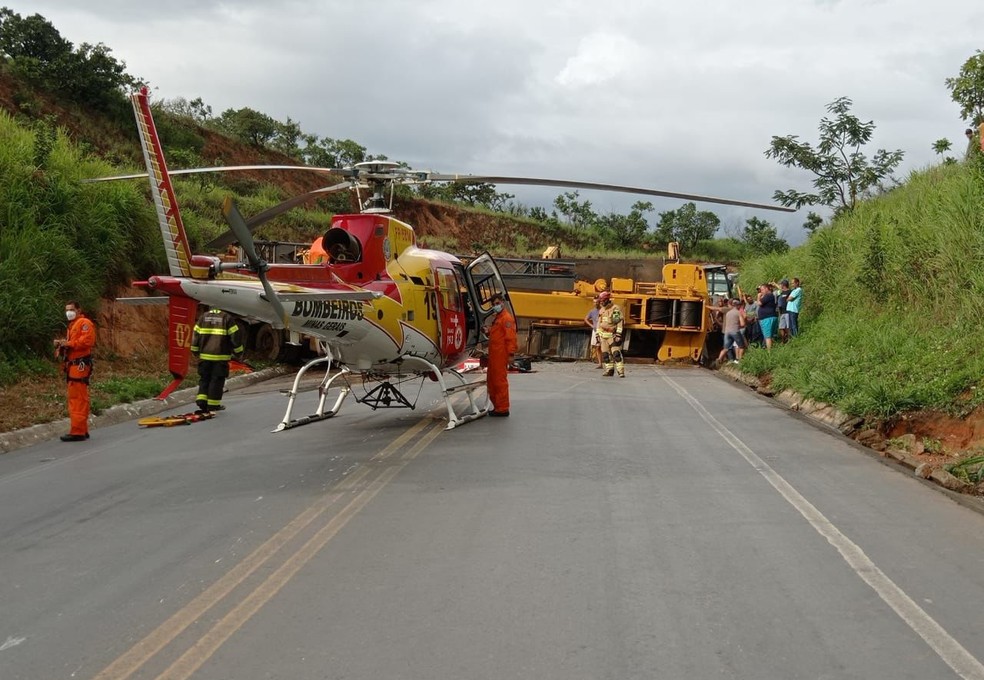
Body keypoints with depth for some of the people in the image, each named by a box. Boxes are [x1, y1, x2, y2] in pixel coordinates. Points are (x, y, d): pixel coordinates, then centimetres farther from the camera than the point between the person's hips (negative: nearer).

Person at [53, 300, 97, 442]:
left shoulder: (84, 323, -5)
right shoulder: (72, 325, 27)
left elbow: (87, 340, -19)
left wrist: (69, 343, -18)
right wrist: (62, 344, 5)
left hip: (80, 365, -11)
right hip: (73, 365, 11)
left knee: (77, 398, -13)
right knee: (77, 398, 12)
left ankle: (77, 431, -15)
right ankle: (82, 430, 17)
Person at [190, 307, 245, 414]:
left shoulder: (203, 317, 7)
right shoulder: (227, 318, -4)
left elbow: (195, 334, 9)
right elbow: (235, 336, -5)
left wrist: (195, 351, 21)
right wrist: (238, 353, 6)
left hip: (205, 355, 4)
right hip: (220, 356, -4)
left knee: (204, 379, 15)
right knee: (217, 380, 3)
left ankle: (201, 401, 5)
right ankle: (212, 405, 5)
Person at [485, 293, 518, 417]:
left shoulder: (507, 317, -11)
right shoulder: (497, 317, 20)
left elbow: (510, 337, -18)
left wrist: (510, 354, -23)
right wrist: (489, 331, 8)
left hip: (501, 355, -10)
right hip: (494, 355, 10)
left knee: (500, 380, -7)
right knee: (491, 380, 15)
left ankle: (502, 409, -3)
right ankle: (497, 406, 24)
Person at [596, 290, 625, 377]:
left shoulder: (615, 309, -10)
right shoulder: (601, 310, 14)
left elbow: (620, 322, -13)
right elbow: (599, 323, 22)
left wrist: (618, 334, -19)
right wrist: (598, 334, 17)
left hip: (612, 335, -7)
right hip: (603, 335, 7)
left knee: (616, 353, -14)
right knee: (605, 354, 6)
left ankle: (621, 372, -14)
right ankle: (609, 370, 12)